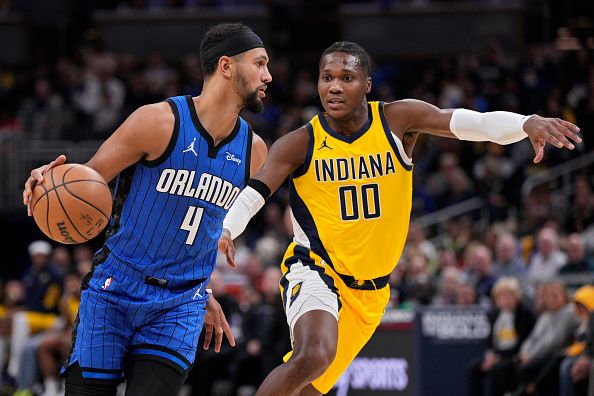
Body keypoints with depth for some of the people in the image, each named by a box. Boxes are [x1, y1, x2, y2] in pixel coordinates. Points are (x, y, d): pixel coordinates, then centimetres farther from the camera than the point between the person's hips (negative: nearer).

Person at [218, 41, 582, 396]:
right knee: (314, 356, -31)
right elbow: (253, 193, -16)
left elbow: (473, 123, -18)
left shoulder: (398, 121, -7)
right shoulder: (300, 144, -10)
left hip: (369, 290, 3)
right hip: (314, 271, -3)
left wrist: (527, 124, -36)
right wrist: (226, 230, -38)